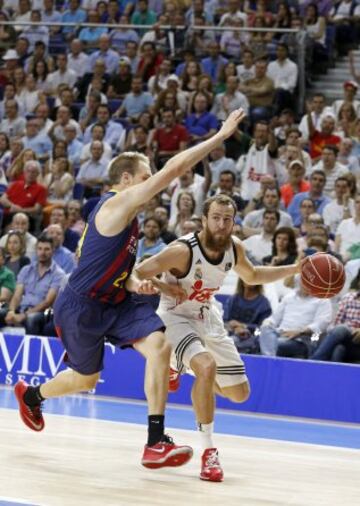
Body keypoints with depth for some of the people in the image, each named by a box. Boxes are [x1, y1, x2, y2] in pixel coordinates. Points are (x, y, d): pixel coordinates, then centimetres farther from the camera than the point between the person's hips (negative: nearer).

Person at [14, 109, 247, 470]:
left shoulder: (126, 214, 11)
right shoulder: (118, 203, -18)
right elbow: (173, 169, -26)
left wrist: (134, 285, -1)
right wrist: (220, 136, -24)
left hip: (113, 302, 8)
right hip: (81, 306, -8)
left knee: (159, 345, -16)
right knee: (86, 379, 9)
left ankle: (156, 443, -17)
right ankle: (30, 394, 44)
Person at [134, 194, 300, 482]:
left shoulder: (234, 247, -9)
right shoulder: (183, 250, -29)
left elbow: (251, 276, 13)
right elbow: (136, 274, -28)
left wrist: (296, 269, 5)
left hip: (208, 317, 7)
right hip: (177, 317, -7)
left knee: (239, 393, 9)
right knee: (207, 365, -35)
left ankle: (182, 368, 36)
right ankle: (209, 450, -21)